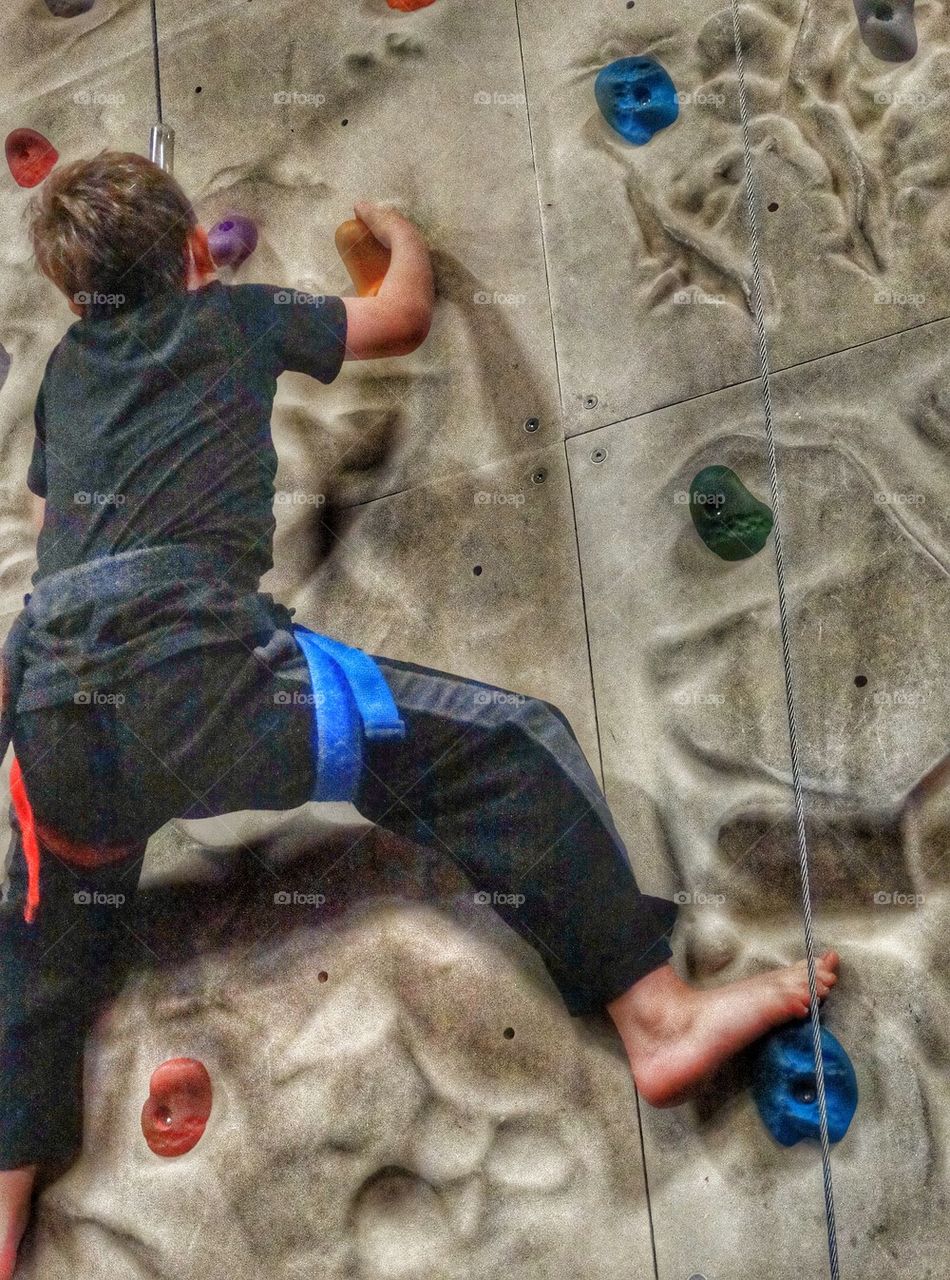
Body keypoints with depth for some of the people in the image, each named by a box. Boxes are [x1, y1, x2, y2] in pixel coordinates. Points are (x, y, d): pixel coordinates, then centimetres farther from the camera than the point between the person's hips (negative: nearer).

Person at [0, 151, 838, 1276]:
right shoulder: (226, 315, 16)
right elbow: (402, 319, 28)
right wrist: (400, 235, 50)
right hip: (183, 660, -6)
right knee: (503, 748, -1)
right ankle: (654, 1012, -6)